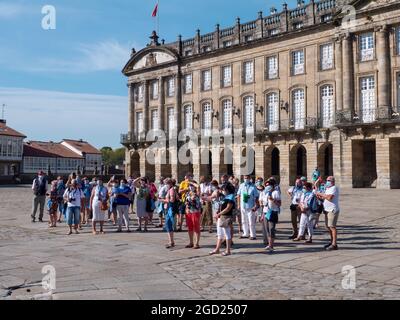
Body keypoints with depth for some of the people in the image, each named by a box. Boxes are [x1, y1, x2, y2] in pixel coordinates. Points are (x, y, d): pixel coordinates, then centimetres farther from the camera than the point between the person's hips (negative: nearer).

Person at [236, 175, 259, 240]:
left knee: (251, 222, -3)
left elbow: (256, 197, -7)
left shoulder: (253, 187, -8)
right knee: (244, 221, 14)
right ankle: (246, 233, 27)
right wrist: (239, 204, 8)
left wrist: (256, 206, -12)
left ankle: (253, 235, 6)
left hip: (250, 207, -5)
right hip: (243, 206, 5)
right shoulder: (241, 186, 4)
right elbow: (238, 195, 12)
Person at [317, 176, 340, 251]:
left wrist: (321, 194, -14)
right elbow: (325, 198, 22)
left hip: (333, 210, -10)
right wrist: (321, 197, 2)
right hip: (328, 210, 10)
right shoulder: (328, 189, 20)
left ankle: (334, 244, -14)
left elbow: (329, 197, -24)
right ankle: (332, 242, 23)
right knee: (329, 227, 14)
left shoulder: (334, 188, -11)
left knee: (332, 227, -13)